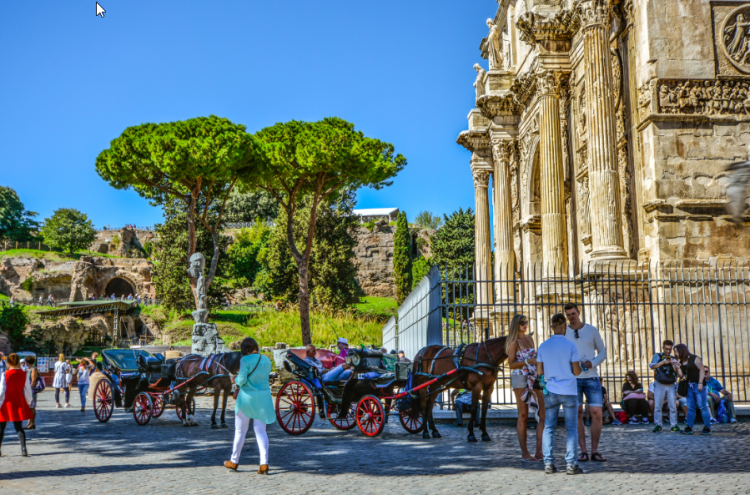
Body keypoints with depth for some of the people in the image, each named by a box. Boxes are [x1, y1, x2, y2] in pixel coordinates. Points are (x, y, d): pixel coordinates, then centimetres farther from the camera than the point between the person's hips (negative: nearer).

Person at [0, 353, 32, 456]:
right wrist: (28, 402, 17)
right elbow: (28, 390, 3)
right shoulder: (23, 374, -2)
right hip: (19, 403, 3)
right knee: (19, 427, 7)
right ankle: (23, 449, -5)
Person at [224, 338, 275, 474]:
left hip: (247, 397, -4)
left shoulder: (245, 360, -12)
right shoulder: (267, 360, 5)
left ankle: (234, 461, 24)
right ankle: (264, 463, -6)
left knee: (240, 431, 10)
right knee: (261, 431, 6)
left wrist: (235, 380, 3)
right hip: (263, 397, 4)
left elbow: (242, 380, -20)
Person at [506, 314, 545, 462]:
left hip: (534, 378, 7)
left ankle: (539, 451, 6)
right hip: (520, 379, -7)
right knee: (523, 416, -1)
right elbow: (511, 364, -9)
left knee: (543, 413, 0)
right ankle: (524, 453, 5)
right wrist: (528, 361, -19)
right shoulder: (514, 342, -4)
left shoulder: (529, 338, 16)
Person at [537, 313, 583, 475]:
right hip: (569, 391, -2)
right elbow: (577, 371, -8)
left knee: (549, 427, 8)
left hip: (551, 391, 2)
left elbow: (539, 371, 3)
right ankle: (571, 464, 0)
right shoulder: (570, 346, -7)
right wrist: (580, 365, 13)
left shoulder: (543, 346, 1)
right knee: (572, 428, 4)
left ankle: (548, 463, 3)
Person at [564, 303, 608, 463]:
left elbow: (602, 352, 9)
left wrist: (593, 363, -10)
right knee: (577, 414, -2)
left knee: (597, 413, -5)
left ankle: (595, 451, 4)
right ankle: (583, 451, 4)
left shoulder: (592, 330, 5)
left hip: (591, 377, 1)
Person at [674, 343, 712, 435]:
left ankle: (707, 428, -3)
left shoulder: (695, 359, -5)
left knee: (703, 406, -6)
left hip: (698, 386, -7)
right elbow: (681, 375, 12)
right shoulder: (681, 362, 14)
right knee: (690, 407, 5)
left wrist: (700, 383, -16)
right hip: (689, 386, 7)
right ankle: (689, 427, 6)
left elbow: (702, 370, -9)